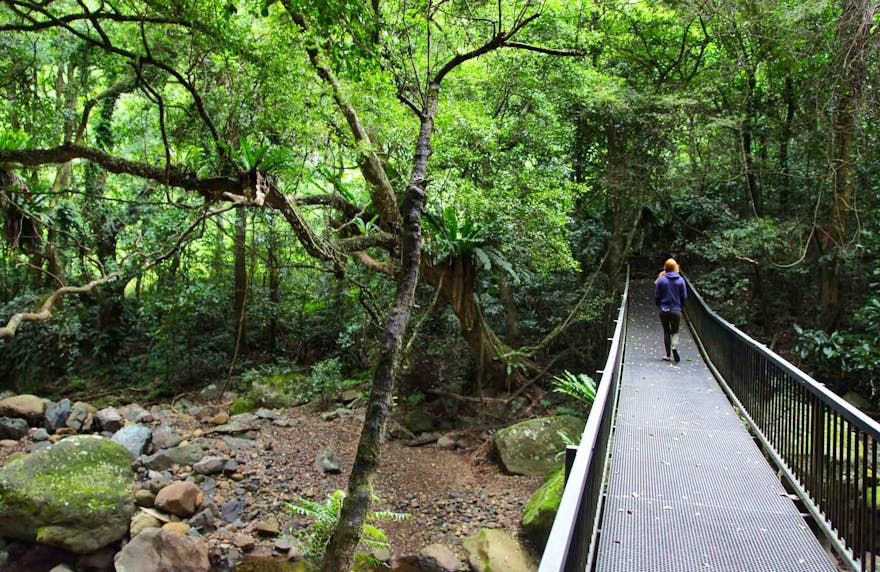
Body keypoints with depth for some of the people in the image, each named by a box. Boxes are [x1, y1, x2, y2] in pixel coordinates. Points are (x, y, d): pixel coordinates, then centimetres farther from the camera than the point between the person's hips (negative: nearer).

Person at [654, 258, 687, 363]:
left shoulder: (661, 279, -6)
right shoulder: (680, 280, -4)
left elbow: (657, 296, -2)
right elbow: (684, 296, 0)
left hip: (664, 310, 0)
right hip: (676, 310, 0)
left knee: (666, 331, 11)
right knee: (675, 331, 10)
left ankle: (668, 355, 11)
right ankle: (674, 346, -19)